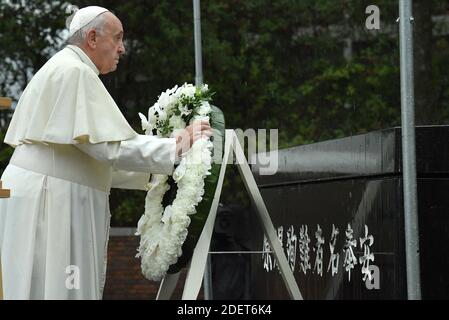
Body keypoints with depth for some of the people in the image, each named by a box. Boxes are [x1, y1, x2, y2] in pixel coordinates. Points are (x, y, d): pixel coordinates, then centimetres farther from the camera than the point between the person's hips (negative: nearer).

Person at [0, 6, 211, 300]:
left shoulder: (63, 70, 21)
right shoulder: (74, 72, -11)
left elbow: (90, 155, 22)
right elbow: (110, 146, -18)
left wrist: (149, 171, 20)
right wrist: (176, 148, -12)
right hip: (52, 202, -10)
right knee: (54, 288, -9)